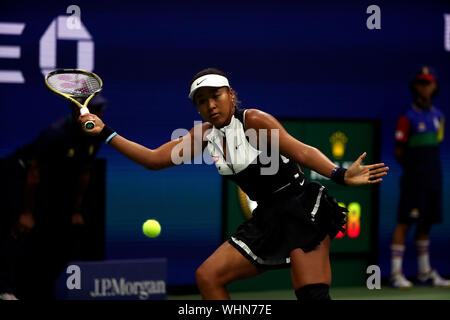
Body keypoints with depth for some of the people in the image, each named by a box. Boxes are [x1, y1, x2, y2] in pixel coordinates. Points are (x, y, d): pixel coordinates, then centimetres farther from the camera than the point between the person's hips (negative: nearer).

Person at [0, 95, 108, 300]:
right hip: (19, 176, -8)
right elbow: (34, 172, -26)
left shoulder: (95, 136, -7)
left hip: (52, 183, 8)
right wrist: (28, 213, -25)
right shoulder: (56, 134, -30)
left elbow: (83, 173, 4)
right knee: (20, 230, -25)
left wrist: (76, 211, 6)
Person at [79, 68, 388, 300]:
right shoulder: (205, 134, 9)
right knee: (207, 276, 4)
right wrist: (106, 133, 6)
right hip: (267, 218, 8)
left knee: (313, 295, -20)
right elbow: (155, 159, 10)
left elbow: (301, 151, -18)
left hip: (302, 210, -8)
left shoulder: (253, 120, -12)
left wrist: (341, 175, -32)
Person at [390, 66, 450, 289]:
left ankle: (425, 272, 20)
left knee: (427, 222, 12)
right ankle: (396, 273, -9)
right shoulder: (407, 118, -8)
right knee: (405, 222, -9)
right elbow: (399, 152, -6)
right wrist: (413, 168, 2)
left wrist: (428, 166, 9)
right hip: (414, 179, -7)